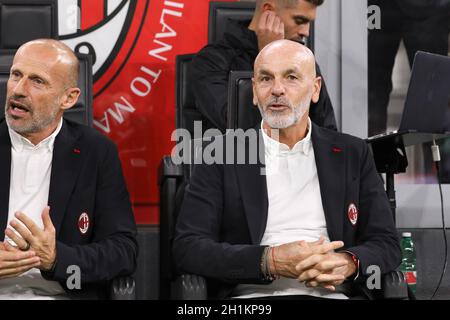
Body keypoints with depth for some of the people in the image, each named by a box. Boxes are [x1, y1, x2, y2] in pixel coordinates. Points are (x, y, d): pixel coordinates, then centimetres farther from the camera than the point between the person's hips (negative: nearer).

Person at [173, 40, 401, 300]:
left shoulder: (353, 155, 13)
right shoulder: (220, 156, 7)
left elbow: (387, 245, 11)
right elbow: (188, 248, -2)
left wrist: (348, 263, -13)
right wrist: (269, 261, -16)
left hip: (330, 293, 3)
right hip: (249, 295, -3)